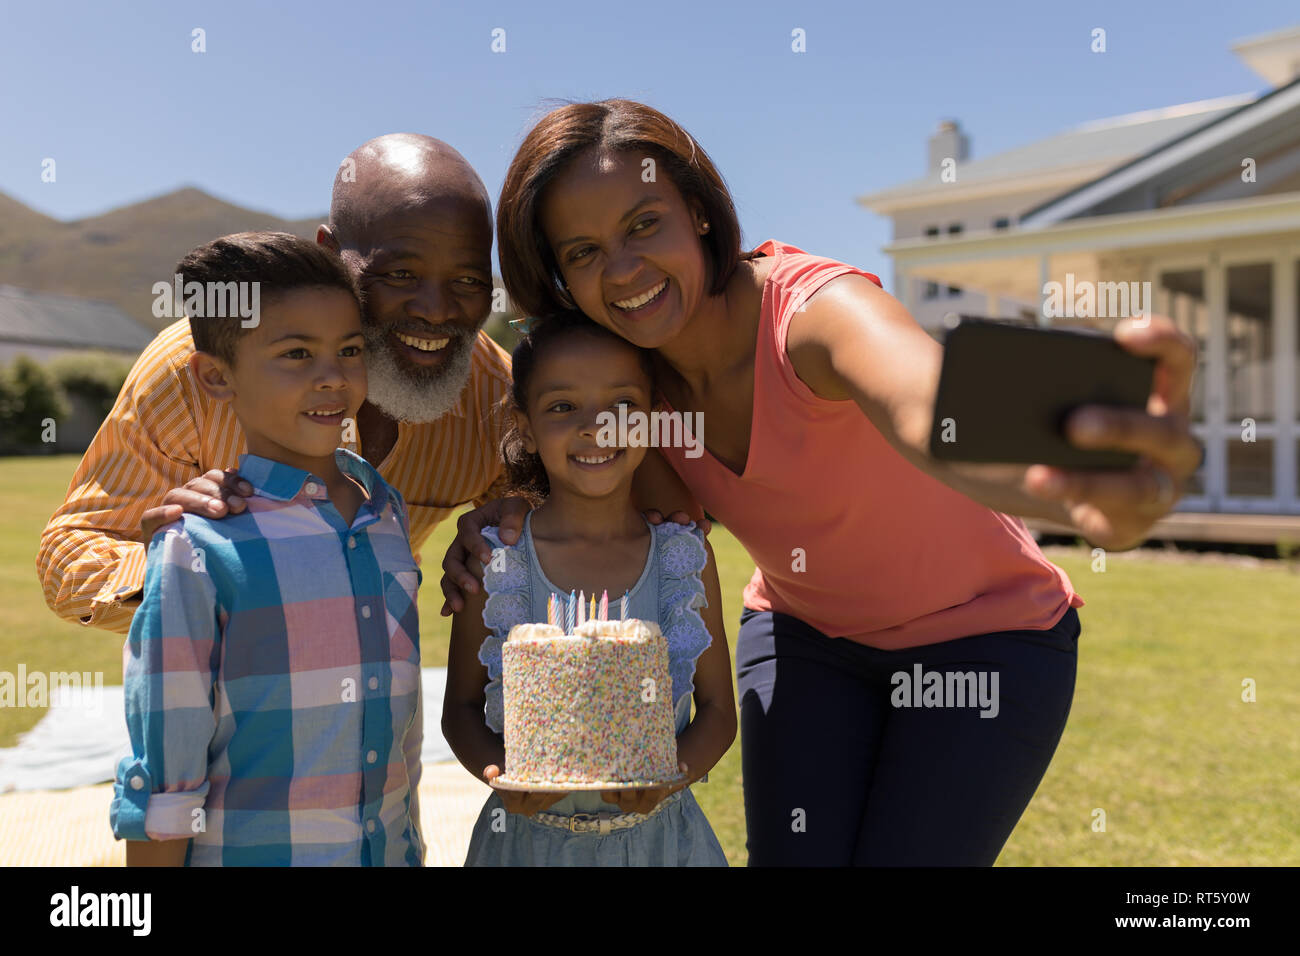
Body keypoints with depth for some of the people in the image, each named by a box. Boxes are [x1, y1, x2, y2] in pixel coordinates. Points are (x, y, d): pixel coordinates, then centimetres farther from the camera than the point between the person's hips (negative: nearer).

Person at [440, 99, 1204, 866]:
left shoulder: (817, 308, -33)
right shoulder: (632, 371, -15)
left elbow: (939, 416, -54)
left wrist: (1086, 492, -78)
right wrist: (522, 511, -23)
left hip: (984, 635, -4)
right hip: (805, 635, 4)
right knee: (790, 856, -4)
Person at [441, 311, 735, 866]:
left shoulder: (684, 555, -5)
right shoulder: (494, 558, -8)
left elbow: (718, 710, 1)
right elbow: (461, 706, 0)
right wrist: (499, 771, -18)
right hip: (530, 836, -1)